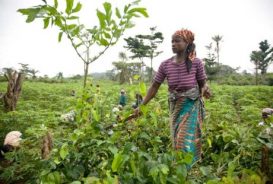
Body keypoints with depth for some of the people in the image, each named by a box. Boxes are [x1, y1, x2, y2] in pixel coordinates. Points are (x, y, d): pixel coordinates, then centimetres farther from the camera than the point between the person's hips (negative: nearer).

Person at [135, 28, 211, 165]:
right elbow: (154, 86, 0)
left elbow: (202, 84, 1)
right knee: (177, 139, 12)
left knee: (186, 139, -5)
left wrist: (205, 90, -24)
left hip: (192, 104, -3)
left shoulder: (196, 63, -9)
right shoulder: (165, 65, -4)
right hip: (175, 105, 3)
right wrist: (142, 106, -2)